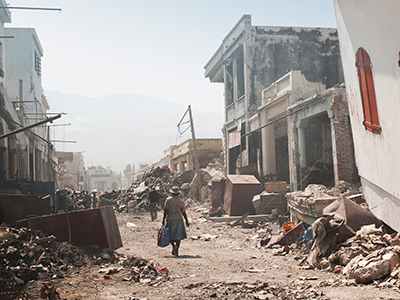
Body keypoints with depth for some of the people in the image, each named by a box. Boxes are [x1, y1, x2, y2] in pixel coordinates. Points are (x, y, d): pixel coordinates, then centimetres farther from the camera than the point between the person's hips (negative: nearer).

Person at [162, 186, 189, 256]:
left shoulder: (168, 199, -6)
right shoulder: (181, 201, 2)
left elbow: (166, 210, -10)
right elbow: (184, 213, 5)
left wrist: (164, 219, -4)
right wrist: (187, 221, 14)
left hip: (170, 219, -2)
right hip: (179, 219, 2)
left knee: (169, 235, 9)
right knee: (178, 235, 8)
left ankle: (173, 245, -16)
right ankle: (176, 251, 5)